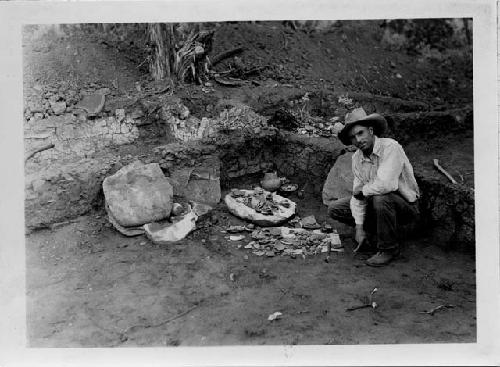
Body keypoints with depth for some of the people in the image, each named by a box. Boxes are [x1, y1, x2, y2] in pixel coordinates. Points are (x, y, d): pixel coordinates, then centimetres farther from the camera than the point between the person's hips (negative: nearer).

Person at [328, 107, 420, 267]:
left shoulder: (390, 147, -24)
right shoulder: (357, 157, -2)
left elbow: (385, 184, -38)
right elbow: (358, 194, -2)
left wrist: (362, 190, -18)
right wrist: (359, 227, -9)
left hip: (406, 205, -7)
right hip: (375, 203, 7)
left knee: (381, 197, -39)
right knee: (335, 209, -2)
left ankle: (389, 249, -15)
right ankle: (382, 231, 8)